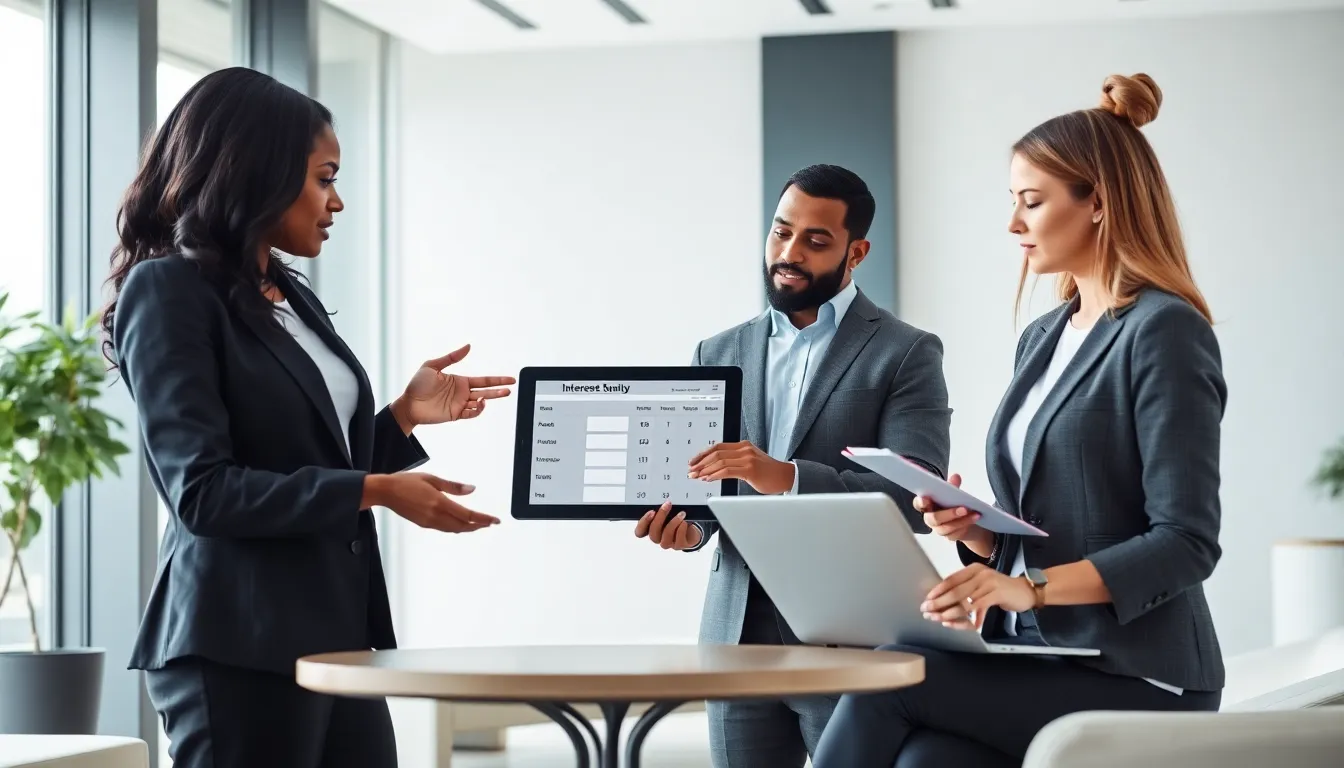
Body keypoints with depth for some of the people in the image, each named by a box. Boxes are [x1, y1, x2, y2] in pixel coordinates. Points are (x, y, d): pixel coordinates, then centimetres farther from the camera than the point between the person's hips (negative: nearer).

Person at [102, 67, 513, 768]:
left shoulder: (294, 298, 16)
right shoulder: (168, 290, -8)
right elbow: (202, 491, -16)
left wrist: (406, 415, 8)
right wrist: (375, 491, -17)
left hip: (338, 637, 8)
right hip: (240, 652, -8)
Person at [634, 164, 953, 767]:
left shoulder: (905, 353, -1)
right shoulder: (719, 355, 14)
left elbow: (916, 496, -13)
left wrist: (788, 478, -25)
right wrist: (684, 522, -11)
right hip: (738, 638, 4)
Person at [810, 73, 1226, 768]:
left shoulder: (1164, 331, -8)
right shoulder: (1042, 340, 18)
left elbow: (1186, 542, -15)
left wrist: (1033, 586, -25)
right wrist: (976, 530, 0)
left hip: (1133, 679, -6)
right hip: (1032, 660, 6)